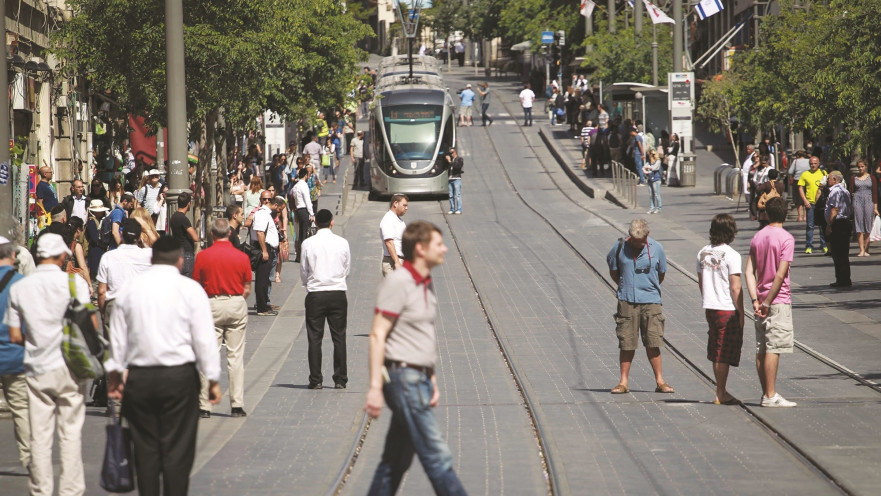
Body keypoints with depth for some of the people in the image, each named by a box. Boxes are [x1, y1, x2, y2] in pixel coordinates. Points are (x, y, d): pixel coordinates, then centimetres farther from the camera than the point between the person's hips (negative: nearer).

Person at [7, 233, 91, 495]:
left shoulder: (19, 288, 2)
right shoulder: (74, 282, -7)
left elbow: (14, 336, 3)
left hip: (36, 368, 2)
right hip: (67, 366, -2)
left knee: (40, 436, 6)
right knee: (70, 433, 3)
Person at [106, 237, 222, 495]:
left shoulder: (130, 288, 6)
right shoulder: (190, 289, -4)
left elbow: (117, 338, 12)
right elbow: (204, 339, -4)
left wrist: (114, 377, 23)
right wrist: (213, 380, 3)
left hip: (139, 377, 3)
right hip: (179, 377, -3)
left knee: (145, 450, 8)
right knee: (177, 451, 0)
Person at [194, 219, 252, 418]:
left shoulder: (202, 256, -5)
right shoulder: (241, 257, -1)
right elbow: (247, 289, 3)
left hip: (212, 305, -1)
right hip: (237, 305, 1)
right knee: (236, 356, 5)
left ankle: (204, 406, 1)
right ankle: (237, 405, 3)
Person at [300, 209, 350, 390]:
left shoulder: (308, 243, -6)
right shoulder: (342, 243, -2)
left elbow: (303, 272, 2)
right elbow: (347, 269, 9)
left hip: (315, 294, -1)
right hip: (338, 293, 1)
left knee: (315, 338, 4)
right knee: (339, 337, 7)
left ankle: (316, 380, 2)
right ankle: (340, 380, 7)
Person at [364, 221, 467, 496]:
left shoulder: (426, 285, 14)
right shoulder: (397, 283, -13)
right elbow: (378, 335, -16)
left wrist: (432, 380, 19)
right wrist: (375, 387, -20)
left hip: (419, 380, 9)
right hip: (403, 377, -9)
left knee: (397, 459, 11)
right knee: (436, 455, -9)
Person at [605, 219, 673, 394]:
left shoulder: (656, 248, 1)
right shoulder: (619, 247, -1)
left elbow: (661, 274, 15)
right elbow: (613, 271, 14)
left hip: (651, 302, 0)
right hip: (627, 302, 0)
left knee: (653, 343, -2)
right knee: (626, 343, 0)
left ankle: (660, 381, 6)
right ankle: (624, 382, 7)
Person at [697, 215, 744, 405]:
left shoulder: (703, 253, 5)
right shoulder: (731, 255, -15)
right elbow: (736, 288, -16)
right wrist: (741, 313, -10)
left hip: (710, 308, 7)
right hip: (728, 310, -7)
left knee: (717, 352, 15)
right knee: (725, 353, 1)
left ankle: (721, 392, 23)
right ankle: (721, 394, 3)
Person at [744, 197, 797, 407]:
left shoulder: (757, 237, 9)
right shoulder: (786, 238, -9)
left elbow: (749, 272, 3)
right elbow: (780, 274, -16)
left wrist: (756, 301, -3)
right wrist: (767, 302, -13)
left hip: (762, 301, 6)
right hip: (779, 301, -6)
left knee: (761, 349, 8)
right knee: (773, 349, -6)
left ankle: (766, 393, 14)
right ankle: (770, 396, -7)